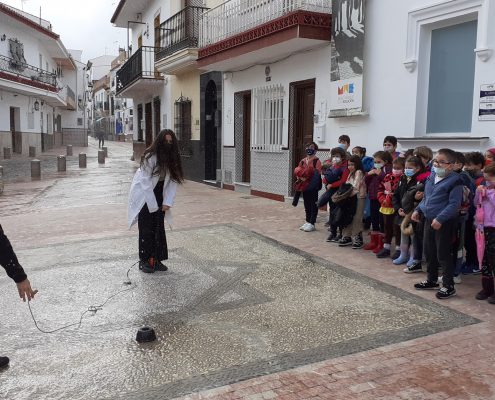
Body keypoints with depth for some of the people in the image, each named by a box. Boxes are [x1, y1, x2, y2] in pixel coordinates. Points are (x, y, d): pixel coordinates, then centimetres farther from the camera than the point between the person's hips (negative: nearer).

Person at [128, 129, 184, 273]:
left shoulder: (172, 158, -4)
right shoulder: (151, 156, -21)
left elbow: (173, 181, -1)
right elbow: (145, 181, -20)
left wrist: (167, 202, -10)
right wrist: (153, 206, -19)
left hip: (159, 194, 5)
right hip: (144, 195, -5)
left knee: (159, 228, 5)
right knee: (146, 229, -4)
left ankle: (156, 259, 13)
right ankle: (144, 261, 6)